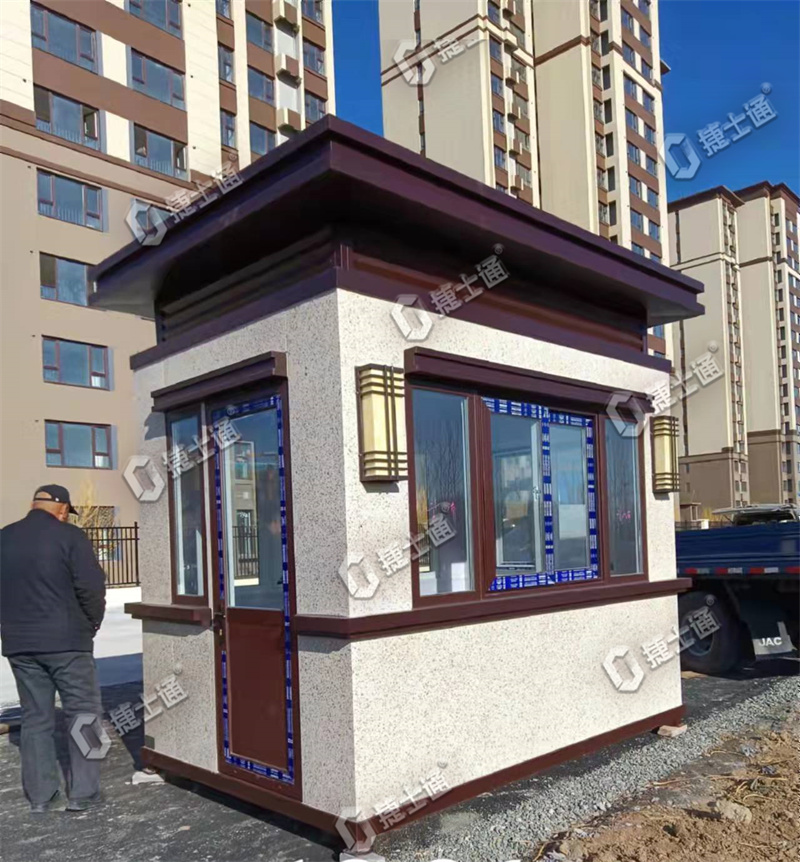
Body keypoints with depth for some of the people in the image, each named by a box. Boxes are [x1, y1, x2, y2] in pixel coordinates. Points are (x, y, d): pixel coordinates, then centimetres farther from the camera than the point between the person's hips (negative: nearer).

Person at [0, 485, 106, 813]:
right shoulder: (69, 536, -9)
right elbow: (91, 587, -14)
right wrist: (91, 624, 1)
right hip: (66, 641, -5)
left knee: (36, 718, 12)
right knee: (83, 715, 4)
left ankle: (41, 796, 16)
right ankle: (82, 794, 5)